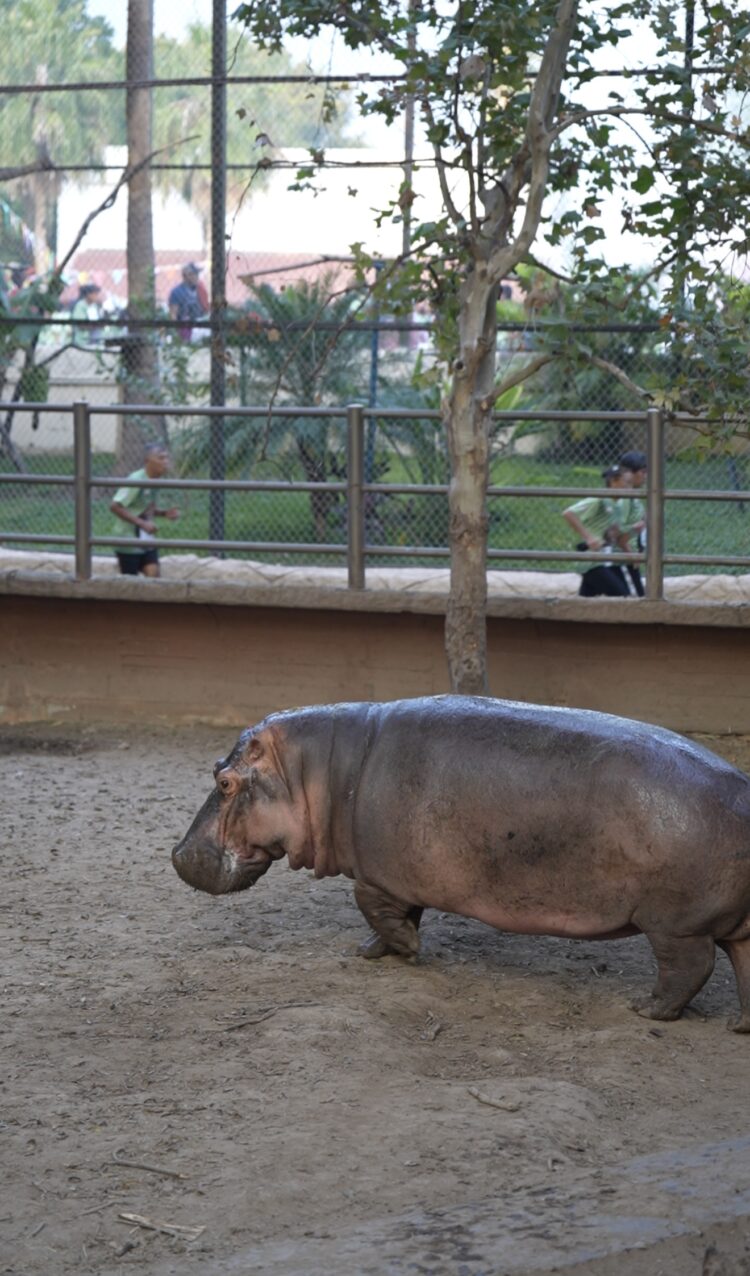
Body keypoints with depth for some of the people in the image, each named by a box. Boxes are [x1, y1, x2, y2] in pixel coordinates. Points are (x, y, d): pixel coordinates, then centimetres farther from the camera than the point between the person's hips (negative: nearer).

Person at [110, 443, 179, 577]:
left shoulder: (157, 480, 3)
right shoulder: (136, 480, -21)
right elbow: (115, 506, -25)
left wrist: (164, 513, -3)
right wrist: (142, 523, -28)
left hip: (147, 541, 7)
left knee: (154, 575, -6)